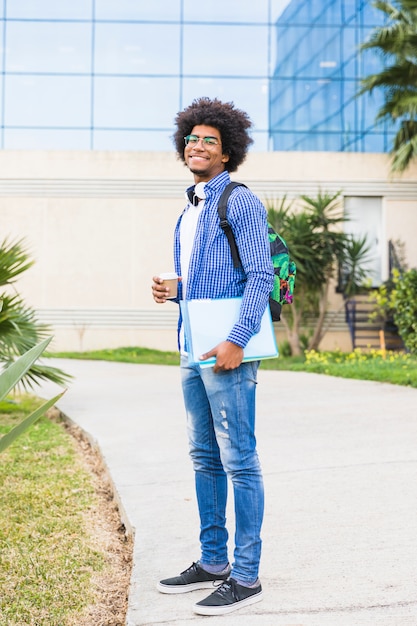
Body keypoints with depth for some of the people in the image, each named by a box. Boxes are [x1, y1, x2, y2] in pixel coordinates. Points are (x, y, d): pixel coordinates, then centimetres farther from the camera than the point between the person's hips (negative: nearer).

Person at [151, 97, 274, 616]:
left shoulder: (241, 202, -6)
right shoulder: (189, 211, 20)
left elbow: (260, 277, -14)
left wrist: (236, 340, -22)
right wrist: (170, 291, 6)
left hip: (228, 352, -9)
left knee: (239, 461, -5)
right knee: (205, 458, 13)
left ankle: (245, 576, 1)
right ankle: (212, 563, 23)